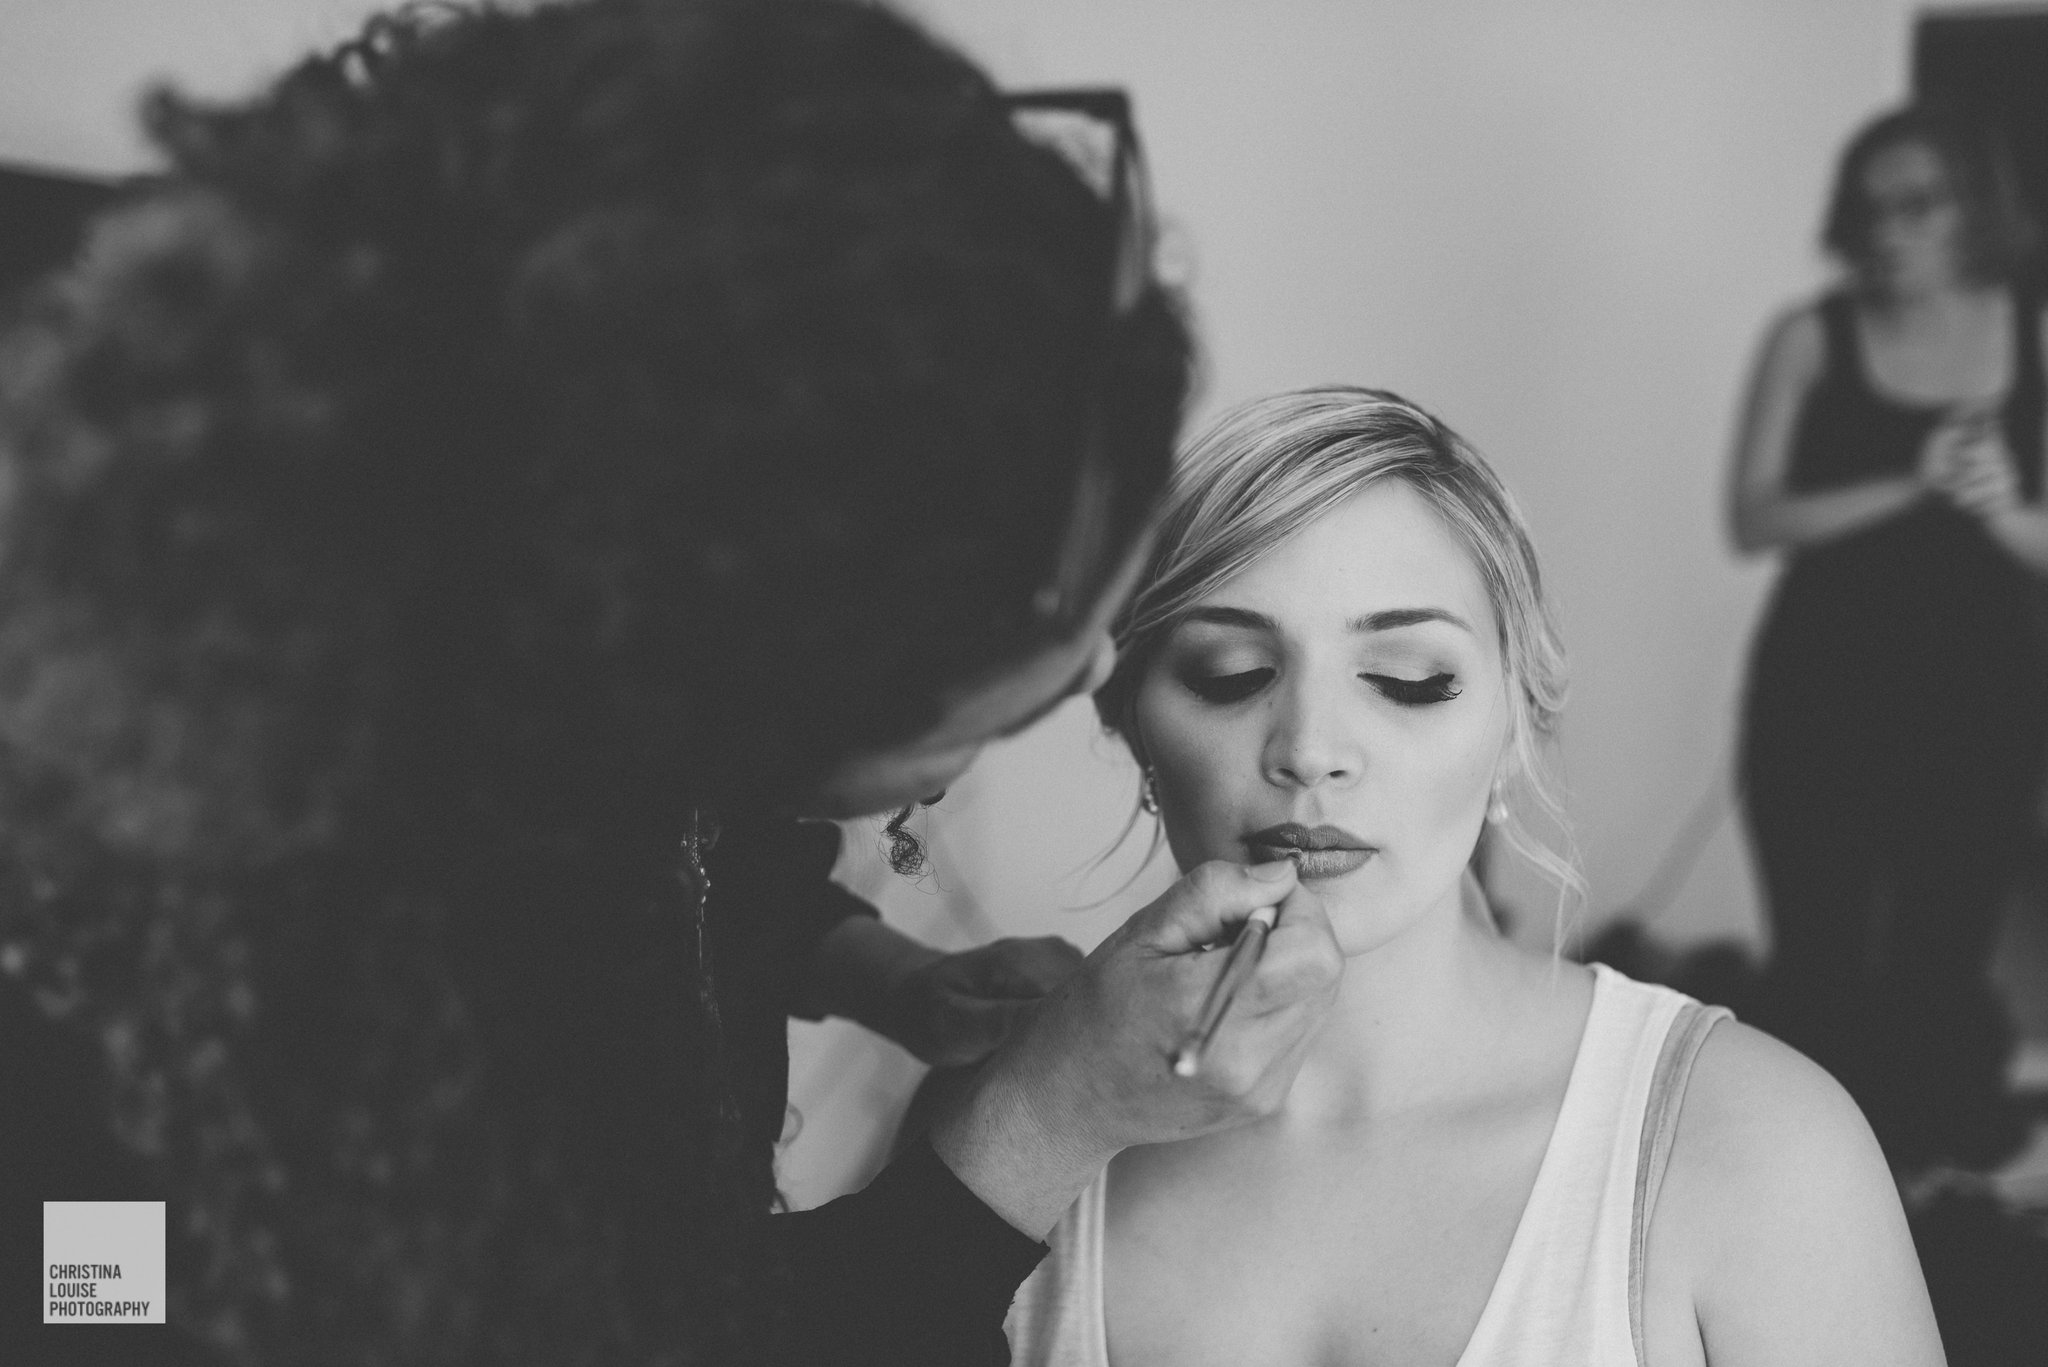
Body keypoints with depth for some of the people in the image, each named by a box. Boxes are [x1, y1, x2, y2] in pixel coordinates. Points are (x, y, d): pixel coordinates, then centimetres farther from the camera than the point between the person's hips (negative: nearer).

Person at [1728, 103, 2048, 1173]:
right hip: (1825, 692, -1)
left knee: (1943, 960, 6)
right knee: (1819, 961, 3)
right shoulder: (1812, 339, -2)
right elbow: (1752, 519, -9)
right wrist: (1904, 486, -20)